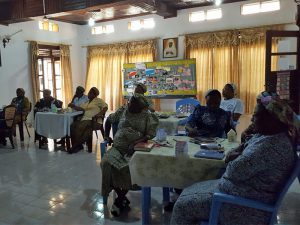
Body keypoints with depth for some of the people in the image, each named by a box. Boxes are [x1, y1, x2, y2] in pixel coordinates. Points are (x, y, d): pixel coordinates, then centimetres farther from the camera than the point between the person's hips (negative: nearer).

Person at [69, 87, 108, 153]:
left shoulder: (98, 100, 8)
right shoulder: (86, 102, 28)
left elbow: (105, 107, -6)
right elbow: (80, 108, 16)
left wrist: (98, 114, -18)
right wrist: (73, 106, -2)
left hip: (93, 120, -7)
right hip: (85, 119, 7)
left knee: (80, 127, -31)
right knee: (73, 126, -19)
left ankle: (78, 145, -18)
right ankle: (76, 145, -17)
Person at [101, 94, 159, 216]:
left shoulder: (147, 116, 2)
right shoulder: (122, 111, 13)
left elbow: (150, 135, -6)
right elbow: (109, 119, 27)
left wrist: (136, 142, -19)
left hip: (136, 149, -3)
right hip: (118, 147, 4)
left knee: (130, 166, -33)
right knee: (106, 163, -26)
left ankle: (120, 199, -9)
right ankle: (123, 198, -11)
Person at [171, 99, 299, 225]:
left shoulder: (271, 145, -28)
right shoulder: (278, 135, 6)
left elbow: (235, 171, -29)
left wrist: (231, 164, -6)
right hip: (243, 190, 11)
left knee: (182, 205, -4)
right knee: (190, 191, 14)